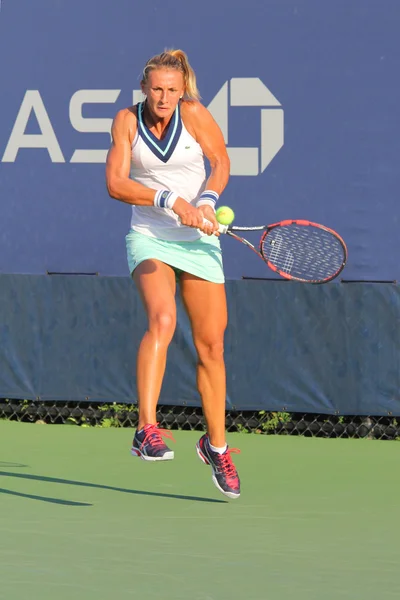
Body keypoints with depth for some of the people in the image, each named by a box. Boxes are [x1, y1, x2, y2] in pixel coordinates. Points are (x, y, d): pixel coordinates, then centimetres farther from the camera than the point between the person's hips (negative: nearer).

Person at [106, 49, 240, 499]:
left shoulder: (193, 113, -8)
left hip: (198, 242, 2)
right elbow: (115, 183, -14)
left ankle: (215, 445, 23)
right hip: (149, 239, -2)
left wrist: (206, 201, -15)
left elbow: (221, 162, 4)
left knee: (210, 346, 4)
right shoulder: (127, 120, -7)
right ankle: (146, 431, -36)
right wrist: (171, 200, -25)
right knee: (161, 319, -29)